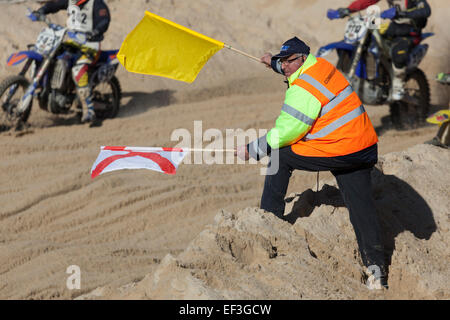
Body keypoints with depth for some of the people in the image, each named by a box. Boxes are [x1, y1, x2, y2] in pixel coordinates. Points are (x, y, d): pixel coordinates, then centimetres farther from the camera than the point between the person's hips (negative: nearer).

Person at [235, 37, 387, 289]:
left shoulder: (304, 88, -15)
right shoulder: (320, 65, 12)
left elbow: (286, 132, -14)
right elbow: (298, 69, 39)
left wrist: (252, 150, -4)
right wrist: (274, 63, 53)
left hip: (338, 153, -9)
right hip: (365, 151, 9)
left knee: (280, 156, 10)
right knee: (362, 207, 7)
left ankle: (270, 218, 16)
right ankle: (376, 266, 0)